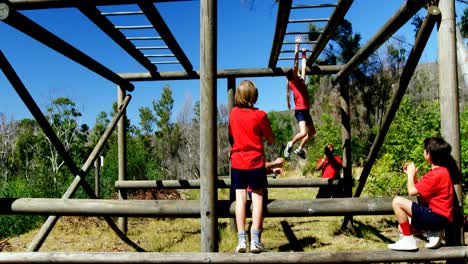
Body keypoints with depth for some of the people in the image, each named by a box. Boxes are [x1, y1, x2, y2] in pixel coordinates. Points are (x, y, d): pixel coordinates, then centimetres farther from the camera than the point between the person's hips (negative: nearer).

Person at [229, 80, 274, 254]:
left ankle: (242, 240, 0)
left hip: (237, 162, 3)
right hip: (256, 162, -2)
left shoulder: (233, 113, 1)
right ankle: (255, 240, -1)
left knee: (240, 199, 4)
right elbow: (271, 140, -1)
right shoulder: (260, 115, -9)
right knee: (257, 198, 3)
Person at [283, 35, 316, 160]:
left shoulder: (301, 80, 12)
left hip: (306, 110, 9)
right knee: (303, 132, -22)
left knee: (312, 132, 18)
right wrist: (297, 45, -7)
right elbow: (296, 63, -8)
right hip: (300, 110, -9)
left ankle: (300, 149, 29)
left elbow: (303, 66, 24)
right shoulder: (294, 81, -6)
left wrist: (304, 55, 26)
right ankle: (290, 144, 3)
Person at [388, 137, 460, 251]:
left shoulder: (437, 174, -21)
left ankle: (408, 240, -14)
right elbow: (420, 189, 17)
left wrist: (411, 174, -3)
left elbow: (412, 191, -18)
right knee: (403, 225, 22)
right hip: (438, 217, 11)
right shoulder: (442, 170, 13)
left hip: (437, 217, -11)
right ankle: (433, 232, 6)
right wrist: (412, 174, 10)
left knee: (397, 201, -19)